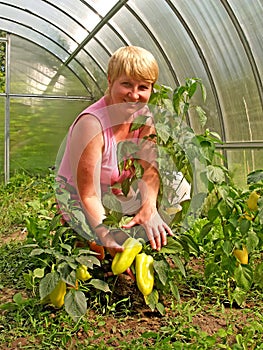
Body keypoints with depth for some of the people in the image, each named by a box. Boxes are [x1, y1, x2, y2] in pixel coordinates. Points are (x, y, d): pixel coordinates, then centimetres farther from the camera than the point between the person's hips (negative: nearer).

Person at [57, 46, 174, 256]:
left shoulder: (143, 115, -7)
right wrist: (107, 238, -45)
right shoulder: (91, 125, -28)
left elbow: (150, 169, -19)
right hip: (81, 210, -6)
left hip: (120, 200, 6)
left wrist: (149, 208, -39)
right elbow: (88, 196, -30)